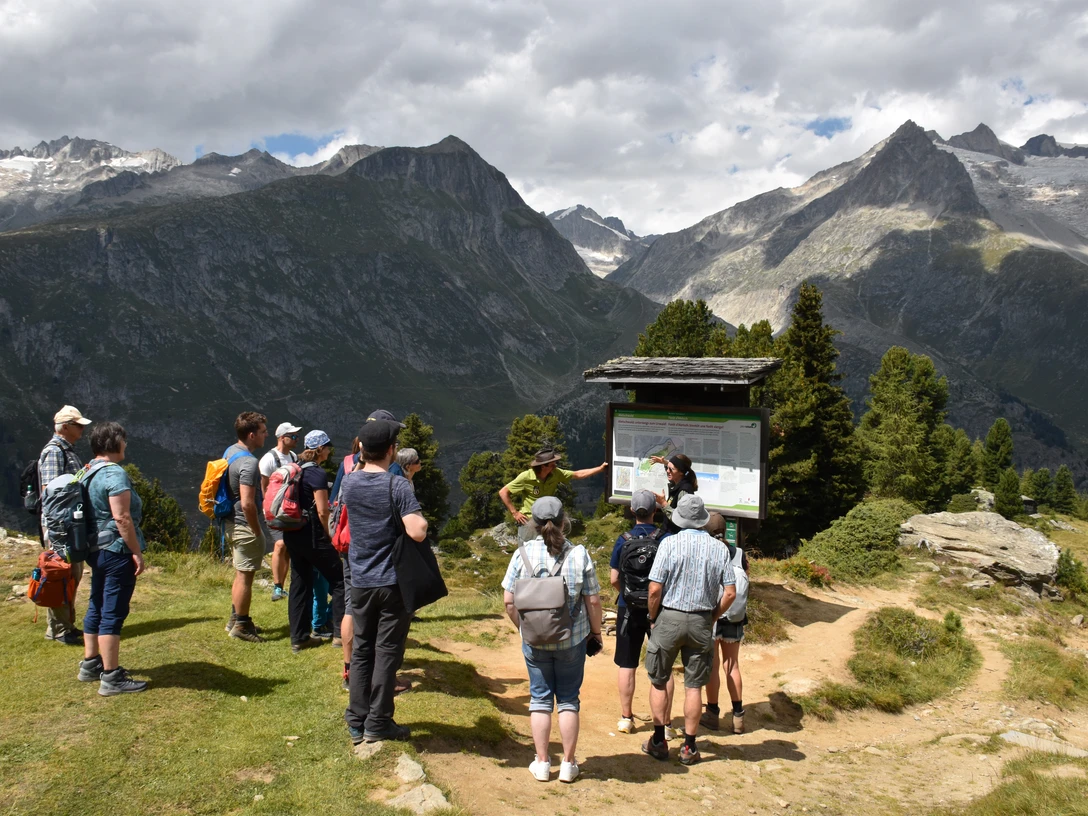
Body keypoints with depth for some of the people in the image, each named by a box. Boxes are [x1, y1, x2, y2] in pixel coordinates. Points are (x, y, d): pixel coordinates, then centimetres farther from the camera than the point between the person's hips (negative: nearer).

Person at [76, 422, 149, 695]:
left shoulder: (89, 473, 12)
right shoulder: (115, 474, -18)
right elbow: (122, 518, -23)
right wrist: (136, 551, -18)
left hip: (96, 550, 10)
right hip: (117, 551, -10)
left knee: (96, 607, 19)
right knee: (113, 613, -5)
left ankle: (90, 664, 30)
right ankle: (111, 677, -1)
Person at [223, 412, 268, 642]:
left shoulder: (230, 451, 6)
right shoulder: (248, 463, -24)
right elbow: (247, 503, -29)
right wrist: (257, 531, -16)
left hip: (232, 521, 10)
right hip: (245, 524, -10)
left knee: (241, 574, 21)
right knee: (245, 575, 3)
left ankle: (235, 618, 32)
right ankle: (241, 625, 13)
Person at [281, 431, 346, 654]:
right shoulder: (317, 473, -13)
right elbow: (322, 511, -16)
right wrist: (328, 534, -2)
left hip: (292, 533, 8)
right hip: (311, 535, -8)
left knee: (300, 583, 13)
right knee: (339, 580, 3)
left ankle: (298, 637, 17)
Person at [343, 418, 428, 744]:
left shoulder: (349, 482, -1)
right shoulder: (397, 485, -17)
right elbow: (417, 532, -25)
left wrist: (363, 458, 19)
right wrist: (422, 521, -5)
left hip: (360, 580, 5)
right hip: (393, 582, -5)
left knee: (361, 650, 15)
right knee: (387, 652, 6)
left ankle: (357, 721, 22)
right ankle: (378, 723, 14)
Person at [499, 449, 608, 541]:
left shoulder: (556, 474, -7)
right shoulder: (525, 477, -21)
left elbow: (578, 474, 1)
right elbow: (503, 492, -16)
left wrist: (600, 468, -3)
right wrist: (514, 513, -15)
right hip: (528, 520, -5)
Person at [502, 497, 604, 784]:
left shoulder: (523, 553, -8)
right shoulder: (579, 554, -10)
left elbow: (509, 600, -6)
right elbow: (593, 601, -6)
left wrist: (524, 628, 9)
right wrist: (595, 632, 8)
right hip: (573, 639, 0)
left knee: (540, 699, 14)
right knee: (568, 700, 13)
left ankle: (542, 763, 21)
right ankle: (568, 764, 21)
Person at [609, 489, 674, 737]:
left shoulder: (623, 540, -6)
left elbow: (614, 580, -2)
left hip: (629, 609, 1)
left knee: (626, 665, 12)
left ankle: (626, 718, 20)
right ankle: (665, 723, 11)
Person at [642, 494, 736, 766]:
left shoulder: (670, 543, -11)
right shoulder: (719, 549, -2)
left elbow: (655, 590, -14)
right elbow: (730, 593, -3)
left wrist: (653, 619, 2)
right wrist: (712, 618, 10)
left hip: (669, 618, -2)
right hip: (701, 622, 2)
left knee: (658, 682, 13)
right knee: (694, 686, 10)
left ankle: (659, 742, 18)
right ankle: (689, 747, 16)